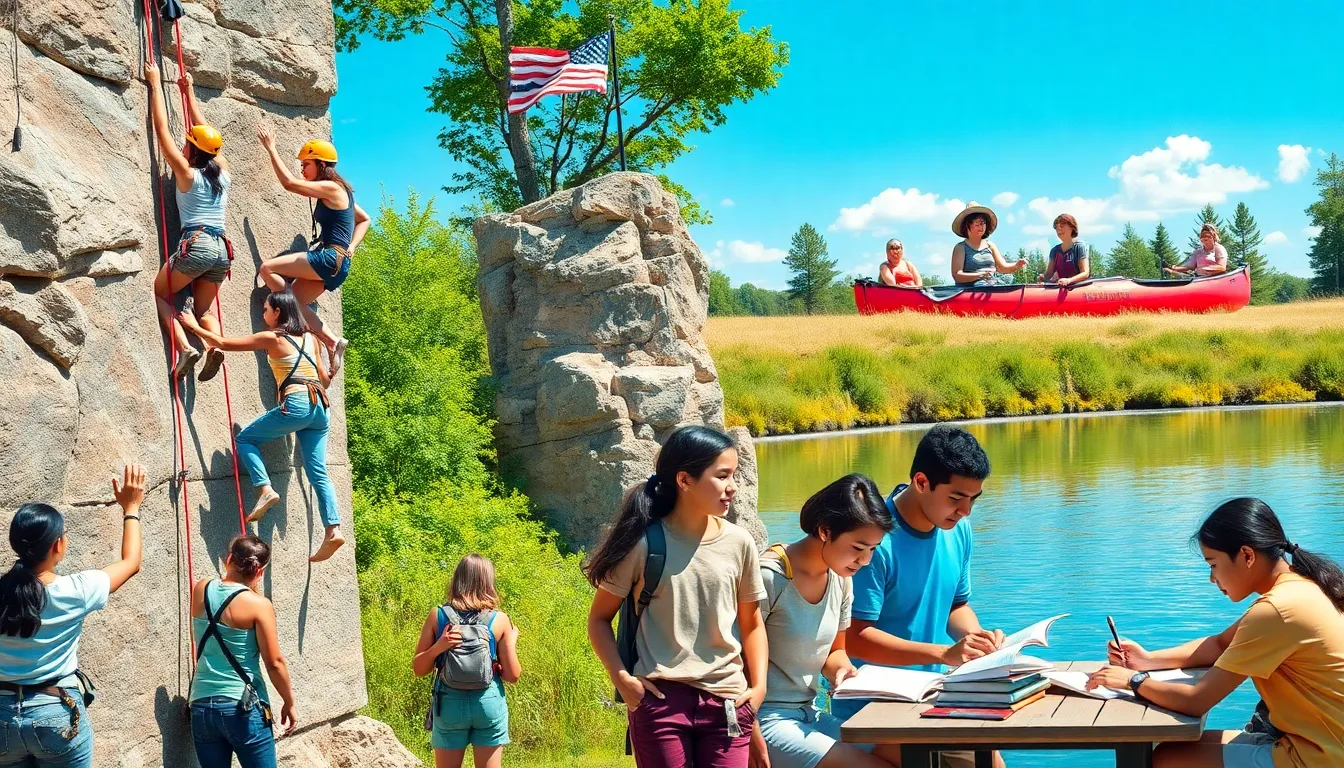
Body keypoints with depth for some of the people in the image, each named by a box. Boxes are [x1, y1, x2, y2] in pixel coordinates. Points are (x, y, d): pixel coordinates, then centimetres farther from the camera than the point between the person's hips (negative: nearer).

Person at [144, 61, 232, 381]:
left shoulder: (187, 173, -2)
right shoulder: (222, 172, 12)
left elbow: (162, 130, 2)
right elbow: (204, 130, 25)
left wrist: (156, 84, 9)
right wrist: (189, 92, 35)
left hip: (195, 245, -6)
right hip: (221, 249, 6)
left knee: (159, 293, 13)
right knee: (204, 308, 18)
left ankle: (185, 348, -10)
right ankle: (215, 346, -14)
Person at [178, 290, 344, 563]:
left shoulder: (272, 338, 2)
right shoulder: (310, 338, 17)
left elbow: (223, 343, 6)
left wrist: (194, 326, 17)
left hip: (296, 404, -6)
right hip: (320, 407, 6)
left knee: (246, 438, 10)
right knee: (318, 472, 5)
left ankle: (265, 489, -11)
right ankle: (333, 529, -8)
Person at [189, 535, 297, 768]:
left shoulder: (201, 590, 3)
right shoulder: (257, 604, -12)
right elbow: (275, 663, -9)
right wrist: (289, 702, 3)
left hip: (201, 707, 5)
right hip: (244, 708, -5)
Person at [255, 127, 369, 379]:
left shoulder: (331, 187, -9)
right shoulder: (338, 192, 21)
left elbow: (289, 183, -14)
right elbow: (364, 219, 30)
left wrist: (271, 149, -6)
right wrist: (351, 246, 15)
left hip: (330, 258, -10)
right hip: (332, 263, 10)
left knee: (268, 268, -14)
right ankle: (333, 341, 0)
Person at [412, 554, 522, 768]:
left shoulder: (437, 616, -1)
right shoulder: (499, 620, -4)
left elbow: (418, 669, 0)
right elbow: (512, 675, -1)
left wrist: (437, 648, -15)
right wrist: (512, 641, 13)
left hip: (449, 703, 1)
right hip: (489, 703, -1)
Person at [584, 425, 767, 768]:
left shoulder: (738, 543, 2)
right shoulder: (644, 543, -6)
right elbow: (599, 618, 3)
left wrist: (759, 686, 4)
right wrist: (621, 678, -8)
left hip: (727, 701, 3)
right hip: (660, 699, -2)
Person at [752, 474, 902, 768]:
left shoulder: (840, 577, 5)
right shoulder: (770, 577, -18)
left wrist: (841, 669, -4)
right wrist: (753, 741, -21)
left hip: (809, 715, 8)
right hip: (765, 721, -8)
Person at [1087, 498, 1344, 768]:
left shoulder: (1277, 609, -23)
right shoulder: (1295, 586, 7)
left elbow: (1196, 701, -19)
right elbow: (1221, 644, 21)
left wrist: (1134, 680, -3)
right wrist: (1149, 660, 9)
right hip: (1322, 744, 9)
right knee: (1185, 744, 16)